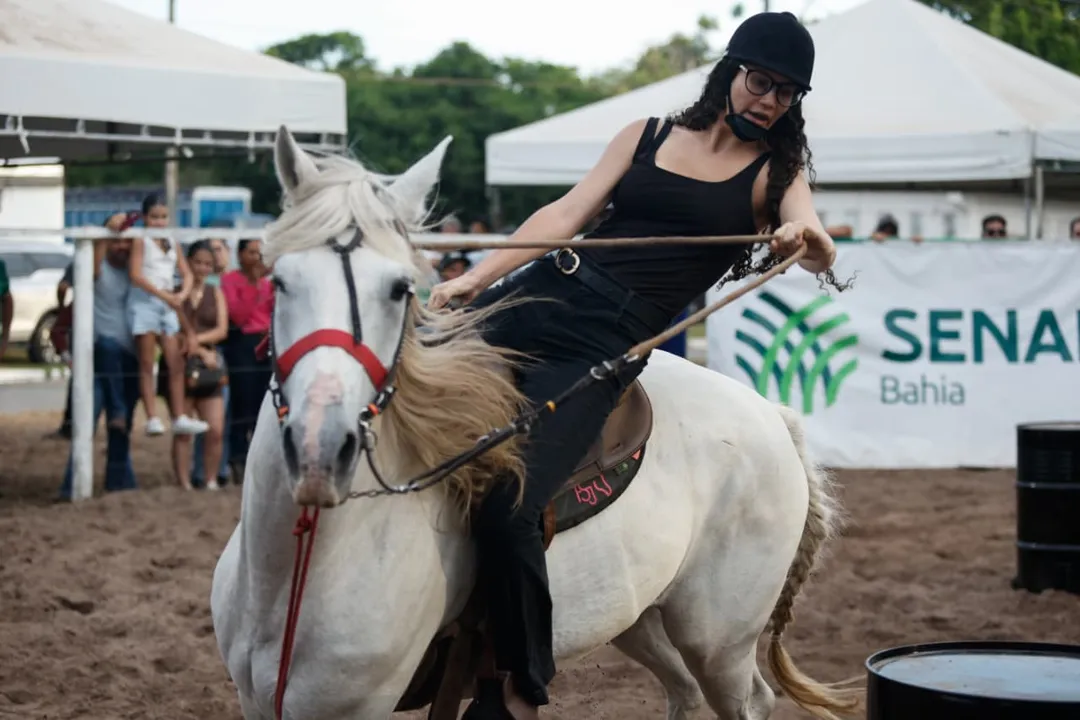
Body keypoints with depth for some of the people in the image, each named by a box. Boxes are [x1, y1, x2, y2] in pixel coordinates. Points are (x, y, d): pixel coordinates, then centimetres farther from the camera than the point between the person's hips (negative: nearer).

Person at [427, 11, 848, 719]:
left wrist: (806, 237, -35)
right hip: (543, 293, 5)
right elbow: (566, 214, 7)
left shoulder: (775, 173, 7)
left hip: (607, 343, -4)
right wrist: (475, 279, -4)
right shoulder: (647, 136, 14)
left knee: (505, 510, -21)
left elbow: (823, 257, -10)